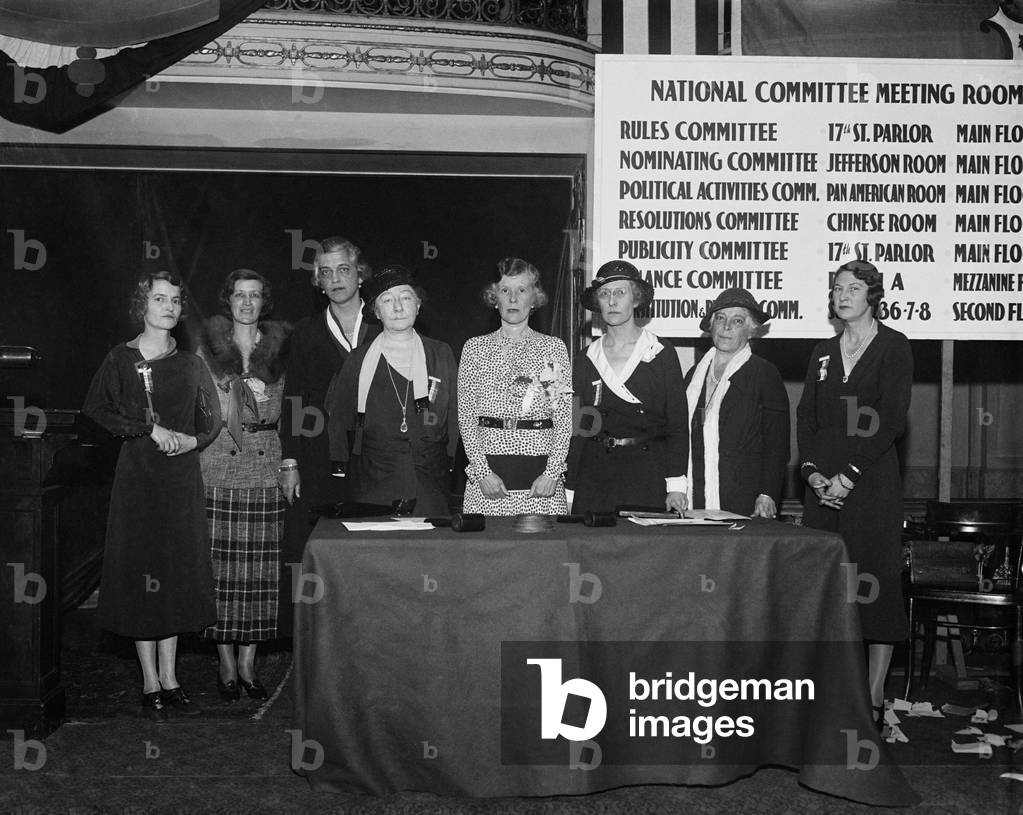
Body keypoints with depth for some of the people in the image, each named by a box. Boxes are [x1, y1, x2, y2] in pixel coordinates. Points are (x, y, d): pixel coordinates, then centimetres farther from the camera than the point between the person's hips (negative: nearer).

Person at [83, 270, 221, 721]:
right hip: (137, 476, -3)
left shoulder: (191, 364, 10)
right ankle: (150, 684, 6)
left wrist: (192, 439, -7)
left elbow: (212, 420, 13)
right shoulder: (120, 359, 1)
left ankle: (169, 678, 14)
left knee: (177, 575, 5)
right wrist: (150, 429, -16)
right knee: (140, 574, -2)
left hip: (182, 478, 3)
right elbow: (95, 409, -10)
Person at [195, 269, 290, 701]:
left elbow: (285, 412, 13)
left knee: (260, 566, 1)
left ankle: (248, 661, 10)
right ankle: (226, 662, 8)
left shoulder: (279, 349, 11)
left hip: (267, 469, 2)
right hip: (219, 470, -1)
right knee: (222, 565, -3)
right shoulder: (208, 347, 7)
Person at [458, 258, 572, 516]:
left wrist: (552, 472, -7)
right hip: (488, 473, 0)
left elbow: (565, 418, 4)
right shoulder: (475, 348, 8)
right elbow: (466, 416, 4)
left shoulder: (553, 347, 8)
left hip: (541, 475, 0)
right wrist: (482, 472, -8)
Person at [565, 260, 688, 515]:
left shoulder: (662, 355, 1)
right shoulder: (585, 361, 9)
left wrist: (676, 486, -9)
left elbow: (678, 425, -1)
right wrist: (570, 488, 3)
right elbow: (577, 428, 10)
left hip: (647, 474, -2)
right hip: (594, 472, 2)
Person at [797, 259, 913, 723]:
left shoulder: (893, 347, 1)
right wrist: (811, 471, -3)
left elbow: (891, 419, -9)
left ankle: (873, 698, 3)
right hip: (824, 484, 5)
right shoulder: (823, 353, 17)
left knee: (875, 581, -4)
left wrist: (849, 475, -14)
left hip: (871, 481, -5)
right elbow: (805, 417, 13)